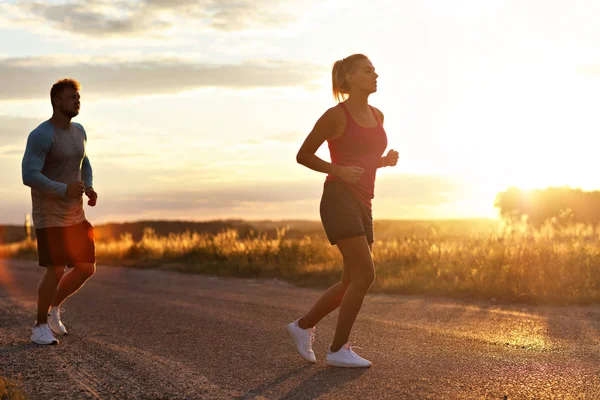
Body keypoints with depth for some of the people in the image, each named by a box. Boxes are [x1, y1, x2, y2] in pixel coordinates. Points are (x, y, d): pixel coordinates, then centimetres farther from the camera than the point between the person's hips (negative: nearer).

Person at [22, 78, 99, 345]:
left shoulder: (78, 131, 7)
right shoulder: (41, 135, -19)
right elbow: (29, 176, -26)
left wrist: (89, 188, 3)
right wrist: (64, 190, -32)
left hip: (74, 215, 7)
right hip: (49, 217, -7)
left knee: (86, 269, 3)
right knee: (56, 273, -11)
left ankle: (53, 307, 25)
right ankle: (40, 327, 8)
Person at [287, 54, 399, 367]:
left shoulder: (377, 116, 15)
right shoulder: (335, 115, -6)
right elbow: (303, 155, 0)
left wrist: (388, 160, 4)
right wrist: (339, 171, -14)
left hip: (362, 205, 8)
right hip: (339, 199, -8)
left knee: (353, 283, 7)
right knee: (365, 275, -15)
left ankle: (303, 325, 24)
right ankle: (338, 350, -5)